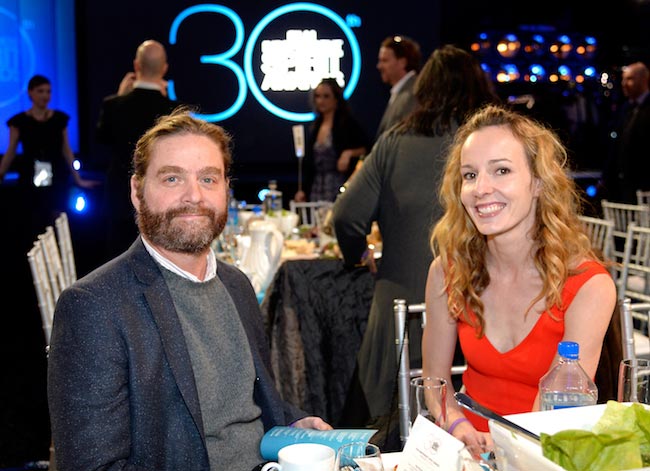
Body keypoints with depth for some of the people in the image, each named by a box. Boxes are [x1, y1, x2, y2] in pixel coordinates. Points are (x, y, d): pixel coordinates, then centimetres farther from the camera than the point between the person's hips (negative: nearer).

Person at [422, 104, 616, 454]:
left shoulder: (589, 288, -14)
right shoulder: (448, 270, -4)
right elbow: (435, 376, 5)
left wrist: (498, 448, -30)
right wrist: (460, 430, -14)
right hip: (468, 449, 1)